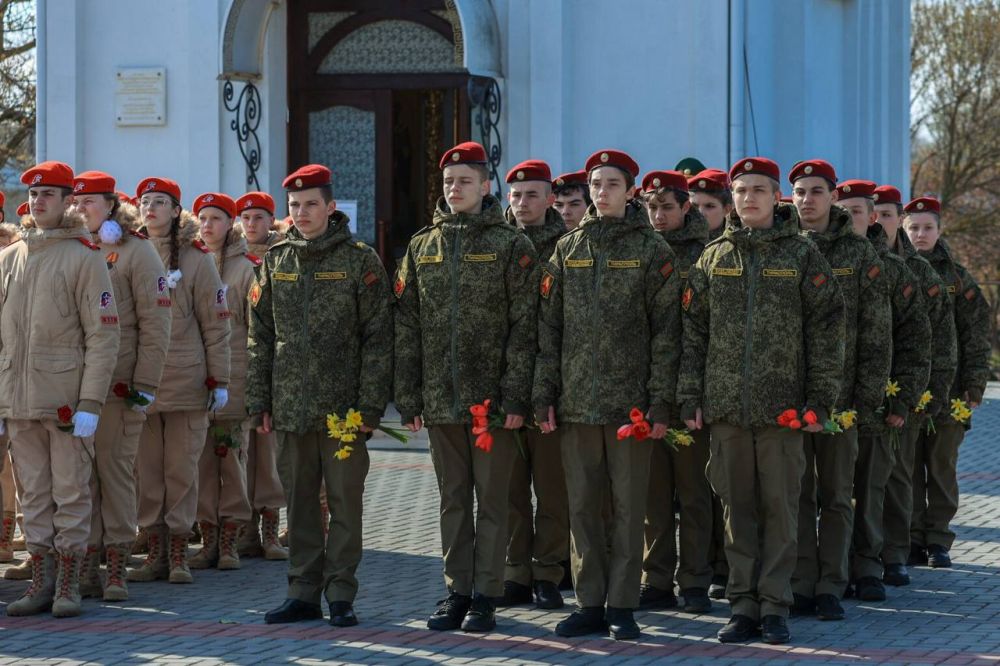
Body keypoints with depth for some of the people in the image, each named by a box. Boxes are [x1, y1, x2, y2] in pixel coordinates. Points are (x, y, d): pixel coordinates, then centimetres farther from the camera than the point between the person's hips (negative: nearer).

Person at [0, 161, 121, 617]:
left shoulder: (85, 257, -3)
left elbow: (103, 337, -6)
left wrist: (90, 403, -12)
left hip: (67, 402, -5)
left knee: (71, 494, 0)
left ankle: (68, 586, 6)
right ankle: (41, 583, 15)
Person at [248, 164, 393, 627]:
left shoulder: (360, 260, -2)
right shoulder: (275, 262, 10)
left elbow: (378, 339, -5)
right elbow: (260, 338, 12)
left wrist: (370, 404, -11)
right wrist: (259, 402, 6)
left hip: (343, 407, -4)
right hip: (290, 406, 4)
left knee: (345, 502, 1)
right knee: (299, 502, 9)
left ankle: (340, 594, 7)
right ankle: (304, 593, 15)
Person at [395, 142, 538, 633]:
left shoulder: (510, 245, -2)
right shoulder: (422, 247, 10)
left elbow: (523, 326, -6)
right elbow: (406, 328, 10)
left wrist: (515, 396, -13)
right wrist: (408, 397, 3)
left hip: (492, 399, -4)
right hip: (440, 401, 4)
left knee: (491, 499, 2)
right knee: (453, 500, 10)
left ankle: (485, 595, 7)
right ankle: (457, 591, 16)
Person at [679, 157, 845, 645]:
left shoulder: (802, 256, 3)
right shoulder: (713, 257, 10)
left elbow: (826, 330, 1)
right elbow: (692, 330, 10)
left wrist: (820, 399, -5)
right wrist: (690, 396, 3)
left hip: (782, 404, -2)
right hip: (725, 404, 2)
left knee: (780, 507, 0)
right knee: (738, 508, 5)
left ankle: (774, 606, 7)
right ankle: (743, 606, 11)